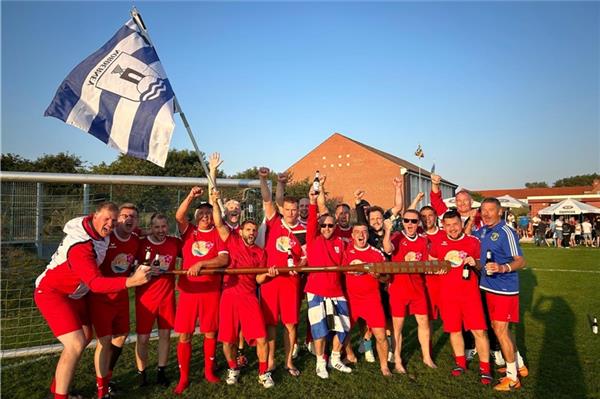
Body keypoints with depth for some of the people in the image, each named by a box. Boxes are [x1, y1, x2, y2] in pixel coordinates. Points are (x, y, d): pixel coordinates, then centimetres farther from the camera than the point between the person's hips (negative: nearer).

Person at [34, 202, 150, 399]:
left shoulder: (98, 228, -8)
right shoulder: (80, 245, -34)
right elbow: (95, 283, -40)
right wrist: (131, 281, -53)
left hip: (74, 294, 10)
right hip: (52, 292, -9)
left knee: (86, 336, 19)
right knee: (76, 344, -19)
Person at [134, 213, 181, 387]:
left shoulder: (175, 243, -3)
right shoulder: (141, 244, -9)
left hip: (168, 296, 2)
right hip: (145, 297, -2)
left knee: (165, 334, 10)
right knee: (143, 338, 4)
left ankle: (161, 371, 26)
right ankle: (141, 373, 24)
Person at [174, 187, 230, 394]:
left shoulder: (218, 234, 2)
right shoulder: (188, 231, 7)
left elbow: (224, 259, -11)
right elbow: (179, 216, -13)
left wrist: (201, 264, -22)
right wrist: (191, 196, -25)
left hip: (211, 291, 0)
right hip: (188, 290, 1)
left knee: (210, 332, 10)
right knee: (184, 335, 4)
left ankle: (209, 371, 29)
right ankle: (184, 377, 18)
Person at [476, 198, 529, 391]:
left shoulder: (506, 232, -16)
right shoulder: (481, 231, 7)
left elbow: (520, 261, -20)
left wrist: (503, 268, -35)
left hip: (504, 288, -8)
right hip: (489, 287, 8)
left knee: (500, 330, -4)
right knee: (498, 327, 17)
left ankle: (512, 377, 12)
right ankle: (519, 365, 36)